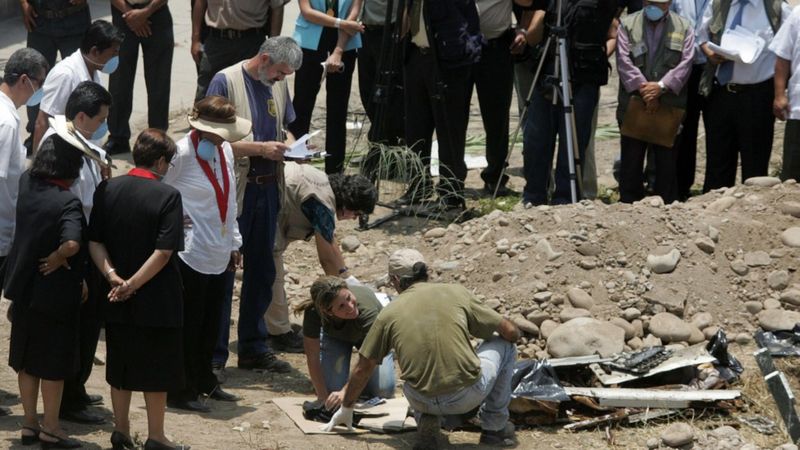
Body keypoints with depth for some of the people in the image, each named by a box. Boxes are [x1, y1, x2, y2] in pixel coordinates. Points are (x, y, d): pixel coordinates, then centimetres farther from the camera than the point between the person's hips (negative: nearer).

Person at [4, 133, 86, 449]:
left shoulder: (27, 184, -4)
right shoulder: (68, 203, -23)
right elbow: (72, 244, -37)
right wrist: (57, 259, -18)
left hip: (23, 289, 7)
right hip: (55, 293, -6)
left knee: (27, 360, 16)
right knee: (54, 363, 7)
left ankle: (29, 424, 25)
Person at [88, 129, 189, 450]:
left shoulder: (106, 190, -1)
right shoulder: (167, 195, -14)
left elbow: (94, 242, -3)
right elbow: (164, 252, -20)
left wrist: (114, 277, -10)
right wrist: (132, 285, -16)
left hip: (118, 302, 5)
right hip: (157, 301, -4)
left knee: (120, 362, 16)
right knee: (157, 366, 7)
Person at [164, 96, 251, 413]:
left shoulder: (224, 150, 9)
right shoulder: (182, 153, -15)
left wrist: (234, 243, 18)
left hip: (219, 255, 7)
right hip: (190, 253, -7)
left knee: (211, 324, 14)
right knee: (189, 324, -1)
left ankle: (204, 382, 28)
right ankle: (181, 392, 8)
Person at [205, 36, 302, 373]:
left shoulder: (277, 85, 10)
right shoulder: (226, 81, -11)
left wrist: (289, 145, 1)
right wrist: (260, 148, -21)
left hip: (267, 190, 7)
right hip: (233, 192, -7)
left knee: (261, 272, 14)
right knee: (222, 274, -2)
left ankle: (253, 348, 24)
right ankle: (214, 355, 3)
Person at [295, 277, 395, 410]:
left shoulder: (367, 308, -44)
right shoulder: (313, 312, -38)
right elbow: (312, 358, -29)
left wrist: (346, 392, -51)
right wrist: (323, 398, -30)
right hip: (335, 337, 1)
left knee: (383, 390, -18)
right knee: (333, 389, -18)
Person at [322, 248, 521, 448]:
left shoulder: (389, 313, 6)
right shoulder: (457, 293, 4)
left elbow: (362, 369, 12)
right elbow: (511, 332, 9)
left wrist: (346, 409, 29)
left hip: (424, 400, 2)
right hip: (468, 394, -2)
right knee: (504, 345, 26)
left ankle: (425, 420, 9)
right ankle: (494, 427, 25)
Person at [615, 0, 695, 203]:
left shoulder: (683, 28, 6)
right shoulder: (627, 25, 5)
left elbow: (685, 64, -4)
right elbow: (624, 61, -5)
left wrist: (661, 86, -16)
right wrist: (642, 88, -15)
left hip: (669, 108, 0)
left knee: (667, 162, 4)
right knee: (631, 160, 5)